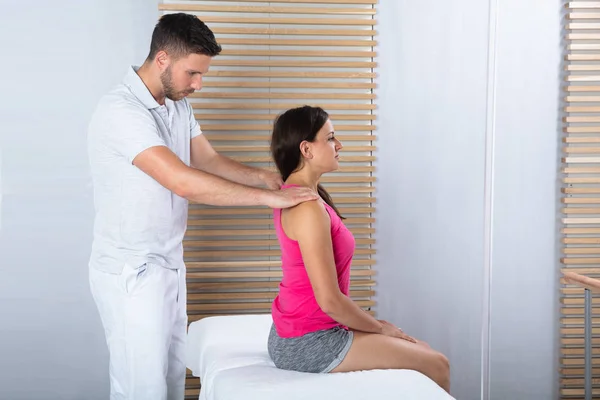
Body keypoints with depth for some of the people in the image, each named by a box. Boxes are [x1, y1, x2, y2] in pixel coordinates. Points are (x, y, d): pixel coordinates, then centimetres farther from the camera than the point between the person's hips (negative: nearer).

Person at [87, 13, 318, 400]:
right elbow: (184, 182, -31)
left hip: (169, 263, 9)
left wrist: (262, 176, -11)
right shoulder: (120, 111, -23)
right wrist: (268, 197, -28)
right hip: (131, 272, -9)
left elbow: (209, 160, 9)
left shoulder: (178, 105, 7)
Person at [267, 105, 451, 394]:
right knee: (436, 365, -5)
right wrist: (381, 329, -8)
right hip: (308, 345, -10)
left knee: (422, 350, 15)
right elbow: (330, 300, -24)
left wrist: (374, 325, 12)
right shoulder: (308, 209, -22)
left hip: (298, 330, 10)